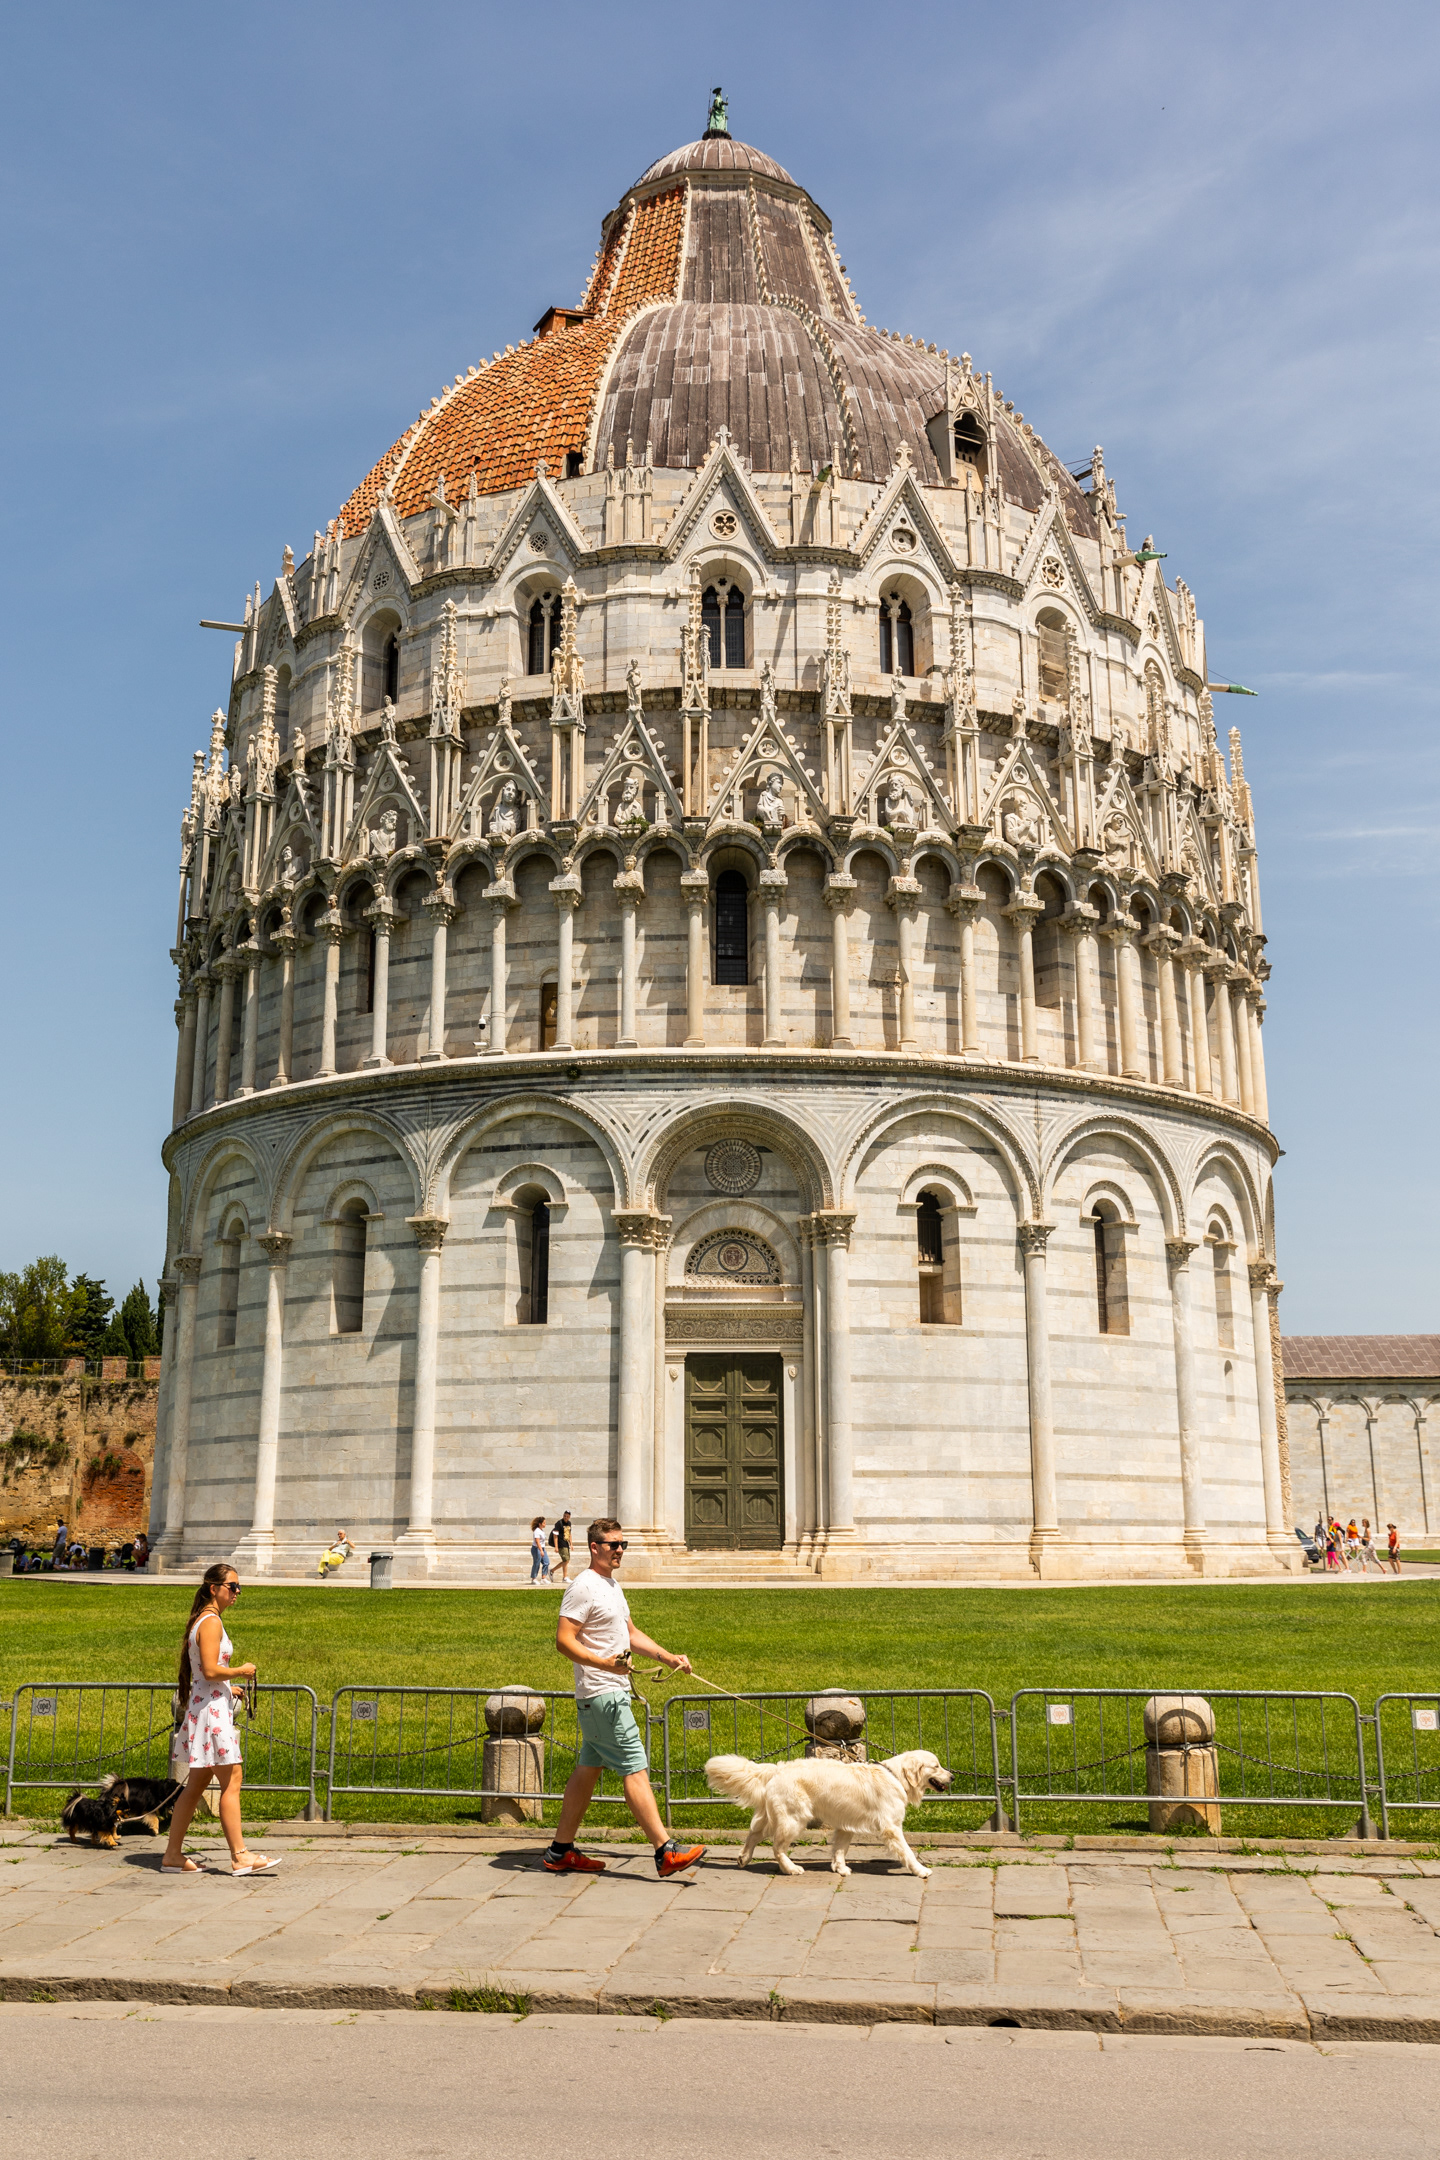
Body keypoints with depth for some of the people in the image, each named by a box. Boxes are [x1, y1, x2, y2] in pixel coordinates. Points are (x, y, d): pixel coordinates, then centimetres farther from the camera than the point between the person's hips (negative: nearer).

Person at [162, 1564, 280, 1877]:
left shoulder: (204, 1620, 16)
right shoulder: (211, 1621, -15)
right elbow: (211, 1670, -22)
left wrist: (229, 1688, 17)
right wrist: (241, 1671, -9)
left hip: (204, 1706, 10)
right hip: (211, 1708, -10)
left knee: (196, 1785, 12)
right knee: (231, 1781, -7)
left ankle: (173, 1855, 15)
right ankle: (240, 1856, -6)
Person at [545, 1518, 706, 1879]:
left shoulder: (611, 1585, 17)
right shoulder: (584, 1587, -14)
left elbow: (631, 1634, 24)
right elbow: (563, 1641, -20)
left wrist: (668, 1657, 15)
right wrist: (605, 1663, -30)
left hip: (613, 1693, 10)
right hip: (601, 1696, -10)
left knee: (587, 1770, 13)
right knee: (635, 1769, -10)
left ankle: (561, 1853, 20)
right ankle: (666, 1852, -9)